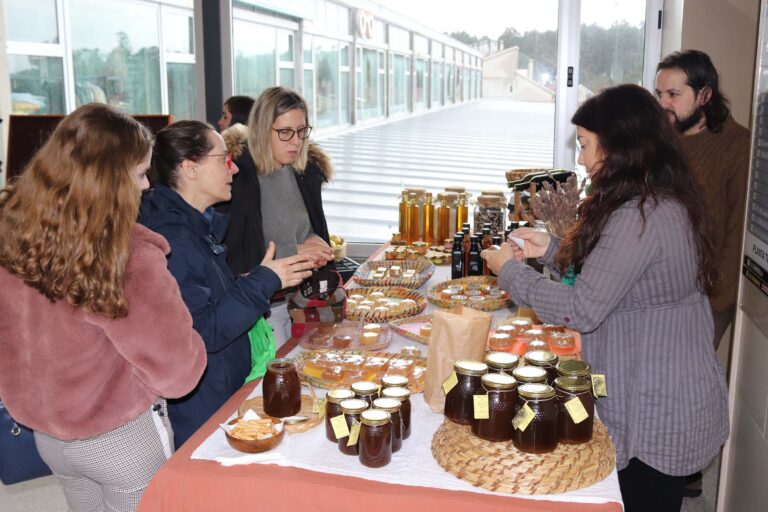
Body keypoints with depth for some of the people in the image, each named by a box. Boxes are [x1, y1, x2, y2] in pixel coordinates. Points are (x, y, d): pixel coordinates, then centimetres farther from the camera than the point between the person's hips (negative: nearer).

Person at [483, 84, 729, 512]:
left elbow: (582, 312, -25)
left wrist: (510, 271, -13)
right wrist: (551, 249, 4)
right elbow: (607, 274, 14)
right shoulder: (665, 202, 6)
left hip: (655, 417, -9)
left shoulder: (639, 218, -26)